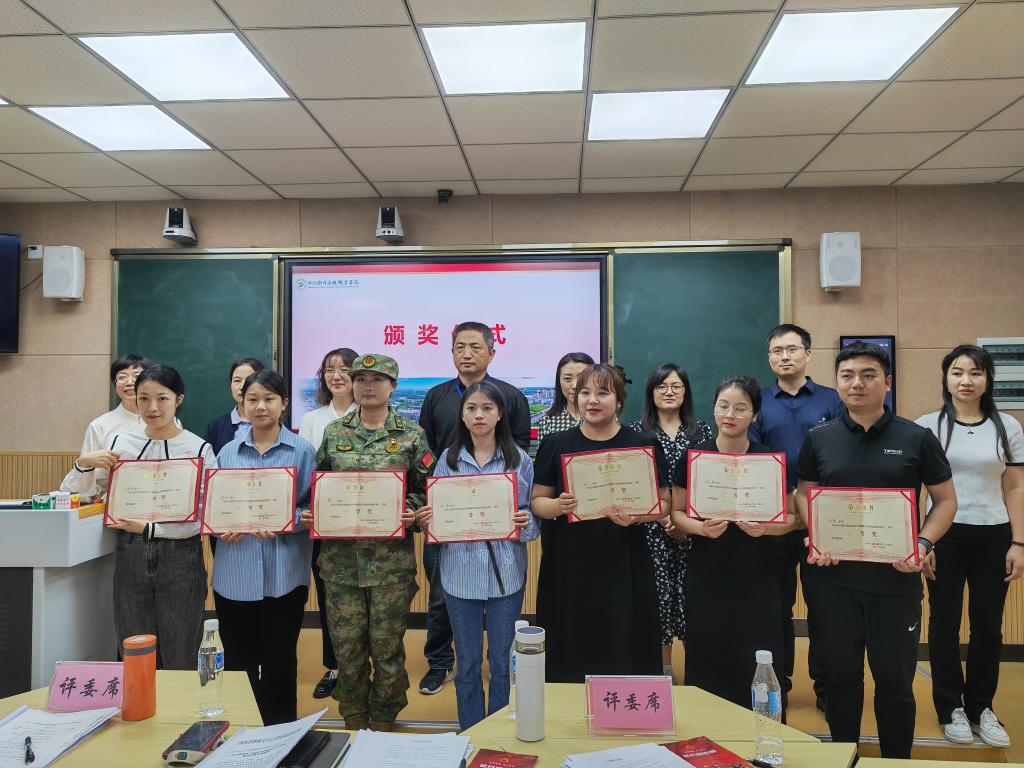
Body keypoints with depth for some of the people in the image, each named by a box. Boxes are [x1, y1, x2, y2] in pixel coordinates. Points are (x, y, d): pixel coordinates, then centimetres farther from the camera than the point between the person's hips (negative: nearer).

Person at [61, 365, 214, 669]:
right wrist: (83, 463, -8)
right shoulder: (120, 442, 4)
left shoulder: (199, 449, -6)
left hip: (180, 558, -3)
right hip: (130, 555, 3)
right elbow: (75, 495, 9)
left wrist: (148, 528, -13)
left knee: (180, 661, 8)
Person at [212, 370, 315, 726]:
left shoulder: (302, 451, -1)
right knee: (237, 661, 12)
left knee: (279, 662, 9)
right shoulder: (228, 452, 7)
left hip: (282, 575, -2)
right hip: (235, 575, 3)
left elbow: (313, 507, -2)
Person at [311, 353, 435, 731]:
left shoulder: (411, 435, 0)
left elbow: (427, 488, 3)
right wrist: (312, 514, -5)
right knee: (346, 644, 9)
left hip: (392, 559, -2)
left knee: (387, 644, 7)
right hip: (341, 556, 2)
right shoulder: (333, 432, 7)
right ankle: (353, 721, 31)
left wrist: (412, 512, -15)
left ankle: (383, 722, 29)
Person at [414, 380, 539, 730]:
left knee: (502, 662, 11)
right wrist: (424, 519, -12)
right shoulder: (448, 460, 3)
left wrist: (526, 522, -17)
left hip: (505, 573, -1)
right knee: (467, 662, 13)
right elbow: (436, 516, 8)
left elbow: (534, 516, 3)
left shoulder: (519, 459, 0)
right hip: (460, 572, 1)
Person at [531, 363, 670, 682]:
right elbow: (538, 501, 6)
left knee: (624, 656, 1)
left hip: (624, 566, 0)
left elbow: (663, 504, 4)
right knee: (570, 658, 3)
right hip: (568, 567, 1)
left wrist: (635, 515, -15)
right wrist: (560, 506, -15)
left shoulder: (644, 445, 3)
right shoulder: (555, 445, 4)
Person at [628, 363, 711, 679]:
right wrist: (664, 517, -11)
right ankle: (664, 667, 18)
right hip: (653, 529, -1)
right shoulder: (637, 431, 2)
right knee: (659, 592, 1)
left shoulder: (702, 431, 8)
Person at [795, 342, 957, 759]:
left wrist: (924, 544, -12)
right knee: (841, 674, 13)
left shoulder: (917, 439, -1)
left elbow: (946, 499, 4)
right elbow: (803, 494, 10)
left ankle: (897, 760, 31)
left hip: (897, 580, -1)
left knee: (895, 677, 10)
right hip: (835, 578, 1)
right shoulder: (819, 439, 3)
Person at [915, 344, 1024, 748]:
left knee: (988, 625, 10)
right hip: (944, 536, -2)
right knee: (945, 623, 7)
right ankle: (951, 707, 23)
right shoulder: (927, 426, -3)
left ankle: (981, 707, 27)